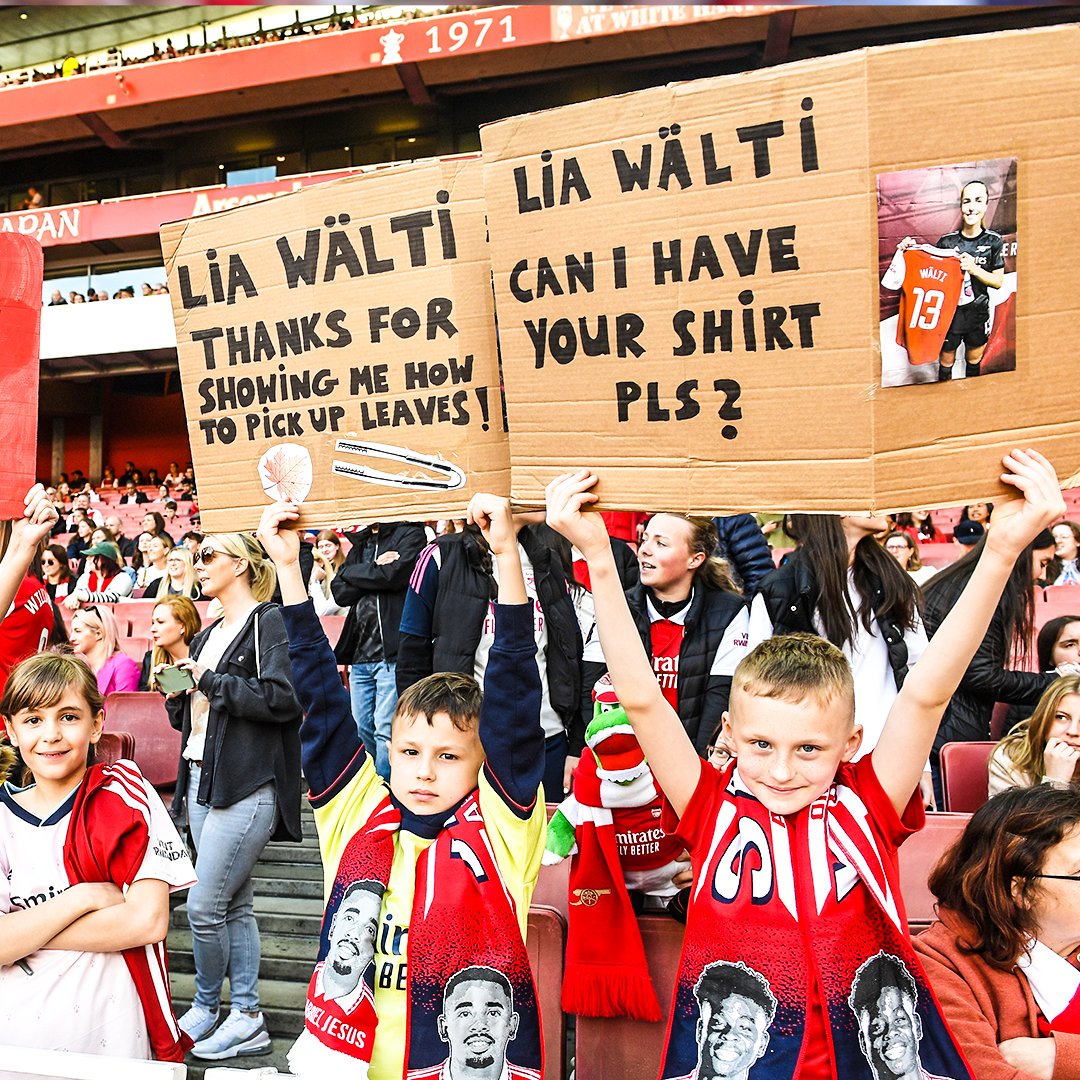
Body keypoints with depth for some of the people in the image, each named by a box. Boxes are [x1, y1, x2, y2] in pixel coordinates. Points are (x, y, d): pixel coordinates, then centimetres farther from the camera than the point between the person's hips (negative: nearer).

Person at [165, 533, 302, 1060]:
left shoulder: (268, 622, -7)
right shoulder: (207, 636, 19)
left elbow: (283, 698, -20)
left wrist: (211, 680, -14)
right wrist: (177, 695, 2)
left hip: (247, 787, -8)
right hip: (203, 780, 9)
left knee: (203, 906, -5)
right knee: (233, 905, 12)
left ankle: (206, 1004, 19)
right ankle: (246, 1019, 20)